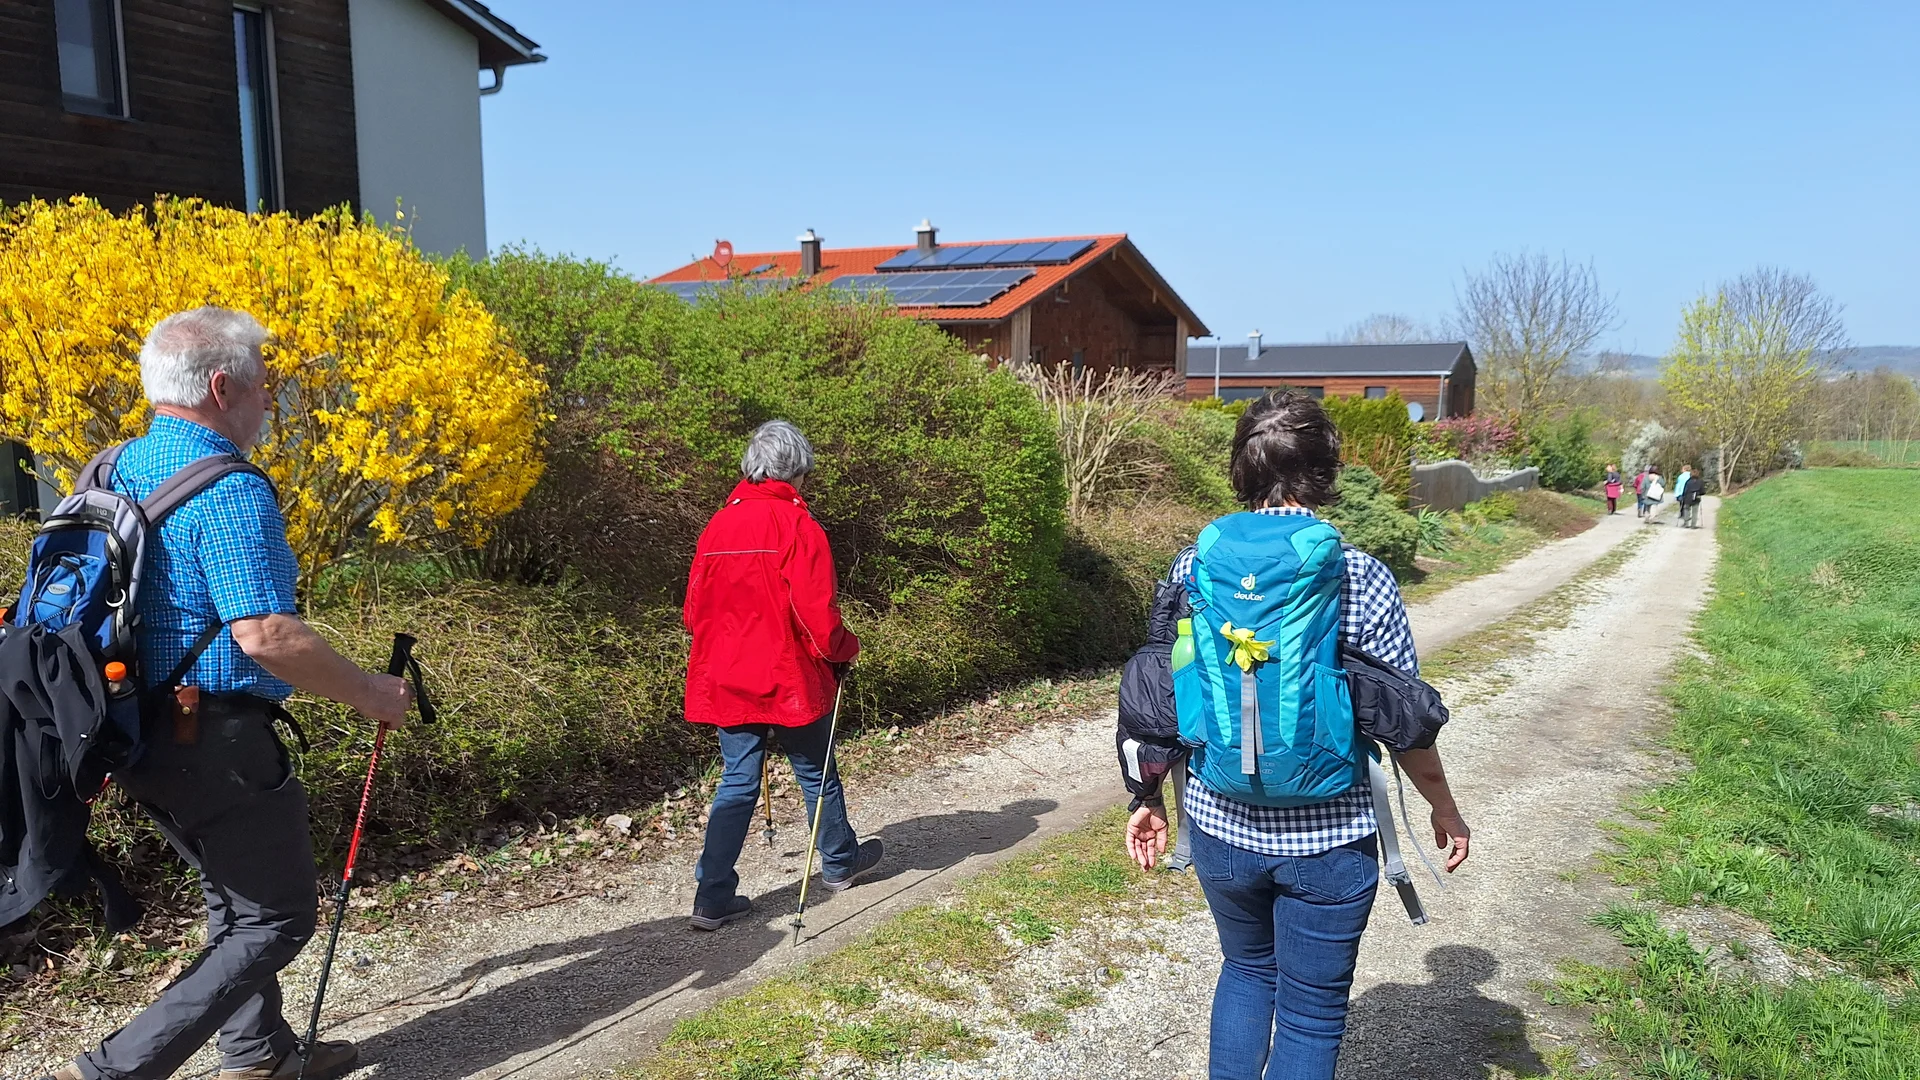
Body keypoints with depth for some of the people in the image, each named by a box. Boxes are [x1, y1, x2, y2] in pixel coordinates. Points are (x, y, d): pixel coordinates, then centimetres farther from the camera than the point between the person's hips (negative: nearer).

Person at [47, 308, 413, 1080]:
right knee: (276, 920, 5)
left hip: (141, 732, 10)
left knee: (236, 897, 24)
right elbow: (265, 635, -28)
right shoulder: (227, 490, -21)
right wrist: (369, 695, -16)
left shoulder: (118, 469, 8)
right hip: (214, 741, -10)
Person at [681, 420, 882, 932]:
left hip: (726, 681, 5)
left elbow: (695, 609, 9)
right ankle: (840, 863, 34)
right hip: (789, 680, -5)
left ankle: (713, 897, 7)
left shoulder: (718, 526, 4)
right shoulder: (797, 525, -14)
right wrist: (842, 651, -1)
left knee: (738, 783, 11)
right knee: (817, 774, 15)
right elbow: (816, 612, -18)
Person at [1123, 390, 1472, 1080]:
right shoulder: (1362, 579, -13)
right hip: (1328, 839, -3)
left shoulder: (1193, 567, -6)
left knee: (1245, 968, 28)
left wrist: (1151, 799, 13)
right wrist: (1445, 810, 9)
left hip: (1220, 825, 3)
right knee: (1311, 1012, 16)